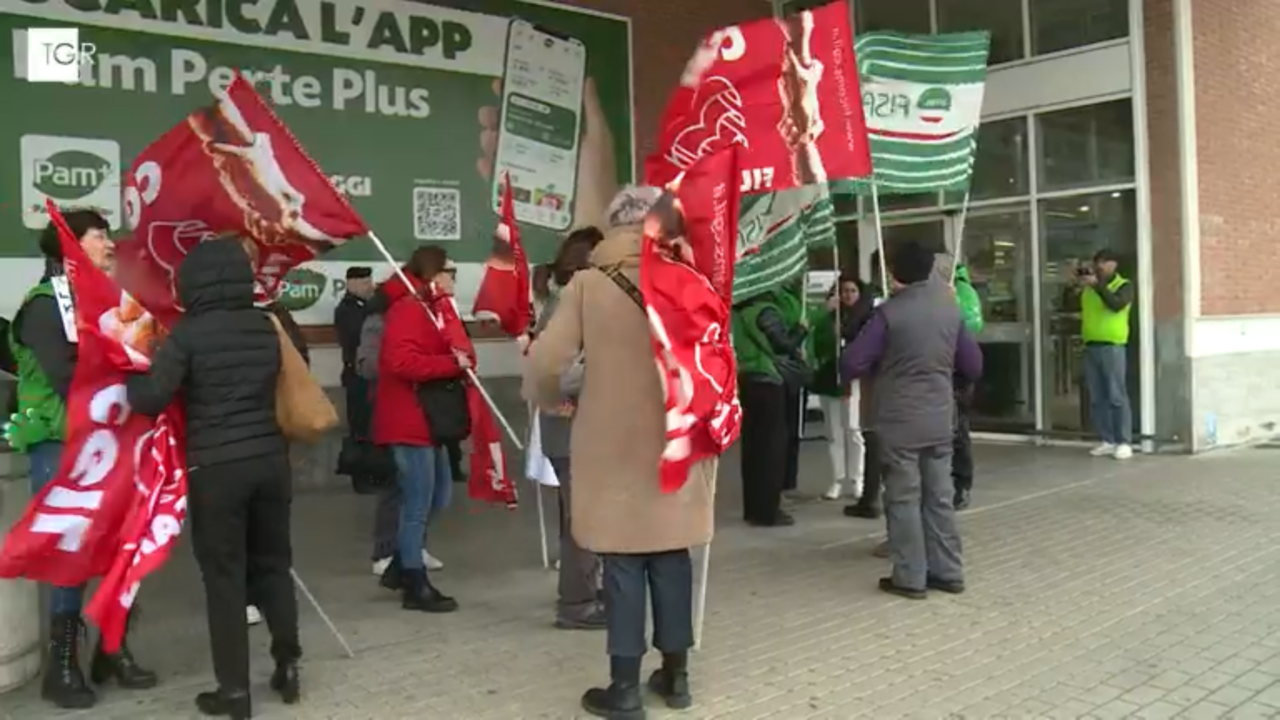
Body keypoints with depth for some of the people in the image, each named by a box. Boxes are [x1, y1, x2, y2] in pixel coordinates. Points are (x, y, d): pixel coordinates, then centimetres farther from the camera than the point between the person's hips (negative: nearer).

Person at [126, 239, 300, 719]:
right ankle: (287, 667, 24)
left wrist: (131, 379, 8)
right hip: (269, 458, 4)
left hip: (216, 466, -4)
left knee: (224, 575, 5)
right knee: (274, 564, 17)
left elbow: (151, 398, -13)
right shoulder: (265, 326, 5)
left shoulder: (188, 333, -9)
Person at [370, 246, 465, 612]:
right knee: (418, 505, -3)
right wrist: (453, 363, -24)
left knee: (439, 496, 17)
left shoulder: (431, 308, 17)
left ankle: (400, 566, 28)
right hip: (409, 423, -11)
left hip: (429, 421, 11)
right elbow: (401, 361, -30)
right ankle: (416, 586, 8)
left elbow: (443, 352, 17)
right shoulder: (408, 310, -16)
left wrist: (462, 357, -5)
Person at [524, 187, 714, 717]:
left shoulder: (588, 284, -7)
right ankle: (675, 674, 24)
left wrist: (547, 400, 10)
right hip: (676, 442, 2)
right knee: (671, 556, 13)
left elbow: (546, 361, -11)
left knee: (622, 562, 4)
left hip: (613, 447, -2)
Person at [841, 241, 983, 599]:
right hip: (940, 419, 5)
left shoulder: (889, 313, -13)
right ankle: (948, 572, 19)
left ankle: (910, 577, 7)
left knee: (904, 499, 3)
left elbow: (851, 364, -14)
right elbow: (973, 366, 9)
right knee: (940, 496, 13)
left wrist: (881, 365, 5)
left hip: (899, 422, -5)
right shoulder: (950, 308, 3)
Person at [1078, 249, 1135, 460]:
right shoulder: (1089, 287, 17)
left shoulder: (1124, 285, 1)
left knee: (1117, 396, -6)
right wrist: (1078, 286, 2)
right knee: (1097, 398, 5)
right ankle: (1107, 441, 11)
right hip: (1090, 346, 5)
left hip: (1112, 346, -5)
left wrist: (1097, 285, -21)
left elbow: (1116, 305, -18)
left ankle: (1124, 443, -3)